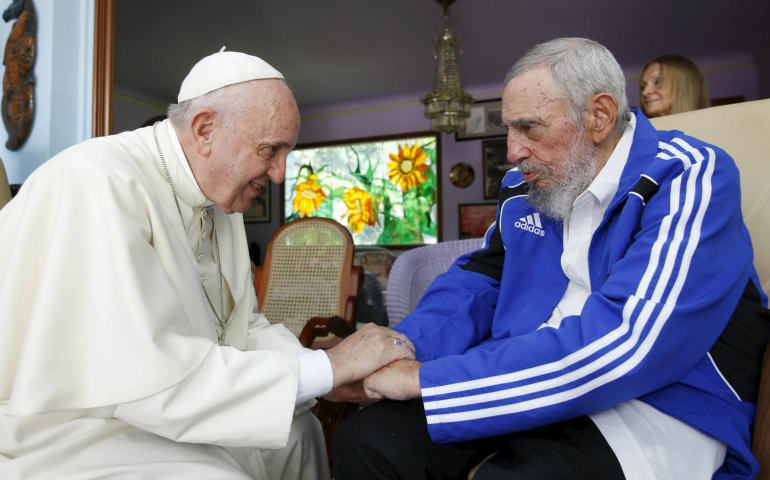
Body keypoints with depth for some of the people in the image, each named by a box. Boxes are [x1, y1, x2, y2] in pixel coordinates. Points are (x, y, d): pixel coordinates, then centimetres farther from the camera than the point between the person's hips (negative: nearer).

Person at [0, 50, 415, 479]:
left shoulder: (221, 203, 5)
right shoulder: (98, 183, -25)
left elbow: (243, 328, 7)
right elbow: (145, 376, -31)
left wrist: (337, 376, -9)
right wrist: (326, 368, -26)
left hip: (178, 412, 9)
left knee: (298, 430, 16)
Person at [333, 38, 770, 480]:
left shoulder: (690, 179, -14)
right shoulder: (524, 186, 9)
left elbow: (618, 344, -26)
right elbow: (479, 280, 14)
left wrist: (423, 378, -25)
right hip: (526, 383, 6)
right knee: (366, 441, -11)